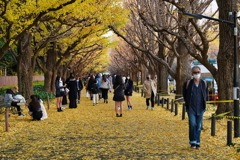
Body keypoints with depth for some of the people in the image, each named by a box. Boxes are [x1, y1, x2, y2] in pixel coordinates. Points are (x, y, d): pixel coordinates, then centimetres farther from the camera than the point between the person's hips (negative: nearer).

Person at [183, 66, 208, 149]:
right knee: (192, 124, -13)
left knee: (199, 126, 6)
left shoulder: (204, 83, 3)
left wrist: (203, 102, 9)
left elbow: (206, 94, 18)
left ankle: (197, 142, 16)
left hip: (200, 108, 2)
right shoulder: (188, 83, -3)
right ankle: (192, 142, 1)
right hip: (191, 108, -2)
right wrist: (188, 102, 9)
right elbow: (184, 94, 12)